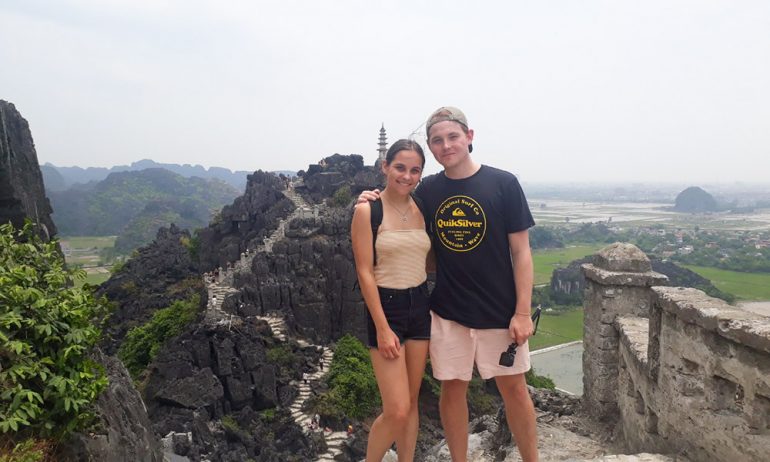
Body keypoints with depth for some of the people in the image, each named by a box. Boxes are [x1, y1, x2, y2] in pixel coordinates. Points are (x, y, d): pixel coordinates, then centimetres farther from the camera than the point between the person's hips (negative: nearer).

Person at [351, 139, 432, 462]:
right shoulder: (368, 210, -9)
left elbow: (430, 259, 11)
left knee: (412, 402, 12)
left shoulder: (421, 211, 5)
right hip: (386, 306, -5)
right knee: (397, 410, -6)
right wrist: (382, 328, -15)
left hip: (420, 305, 5)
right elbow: (365, 272, -12)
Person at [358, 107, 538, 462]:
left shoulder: (503, 184, -7)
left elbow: (520, 250, -6)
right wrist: (375, 203, -6)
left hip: (498, 311, -2)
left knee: (513, 388, 10)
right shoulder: (427, 190, 1)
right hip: (447, 312, 2)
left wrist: (522, 312, -10)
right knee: (453, 389, 11)